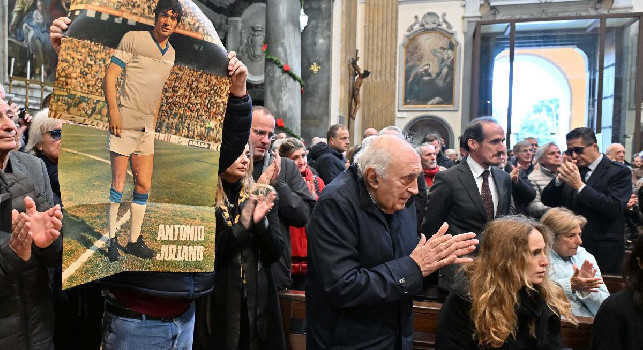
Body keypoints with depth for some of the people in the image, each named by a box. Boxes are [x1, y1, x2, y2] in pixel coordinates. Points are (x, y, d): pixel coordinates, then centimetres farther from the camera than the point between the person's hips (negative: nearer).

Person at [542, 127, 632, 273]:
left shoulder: (620, 172, -6)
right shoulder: (572, 170, 6)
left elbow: (614, 209, -19)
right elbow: (547, 202, 3)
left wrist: (579, 185, -23)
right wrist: (560, 179, -15)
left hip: (603, 251, -4)